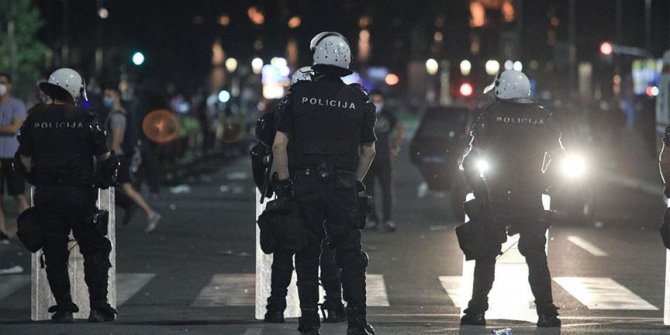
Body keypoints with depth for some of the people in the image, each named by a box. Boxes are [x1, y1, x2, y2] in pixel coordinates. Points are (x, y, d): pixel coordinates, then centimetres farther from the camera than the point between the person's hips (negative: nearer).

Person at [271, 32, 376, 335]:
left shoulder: (298, 94, -1)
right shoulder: (359, 99, 3)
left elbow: (279, 144, -3)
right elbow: (368, 151, 10)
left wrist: (283, 182, 2)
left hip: (305, 185, 0)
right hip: (344, 187, 0)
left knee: (307, 255, 7)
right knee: (350, 254, 5)